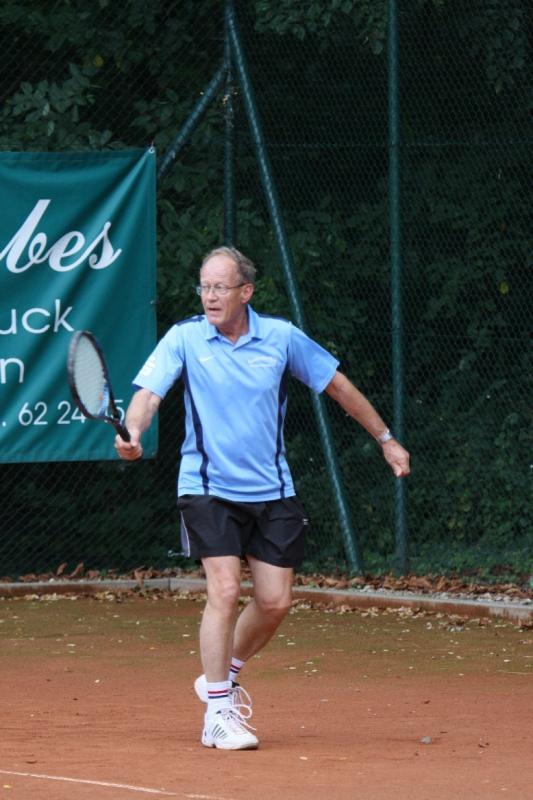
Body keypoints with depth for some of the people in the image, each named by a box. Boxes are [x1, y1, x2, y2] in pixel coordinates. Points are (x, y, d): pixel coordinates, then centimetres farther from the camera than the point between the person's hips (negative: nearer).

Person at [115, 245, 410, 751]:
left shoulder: (281, 337, -1)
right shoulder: (185, 338, -7)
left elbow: (337, 385, 11)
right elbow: (149, 391, -18)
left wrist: (385, 439, 16)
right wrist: (132, 431, -40)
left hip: (271, 491, 3)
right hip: (208, 489, -3)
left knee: (275, 601, 1)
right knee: (224, 591, -16)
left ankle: (222, 675, 28)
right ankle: (218, 714, -9)